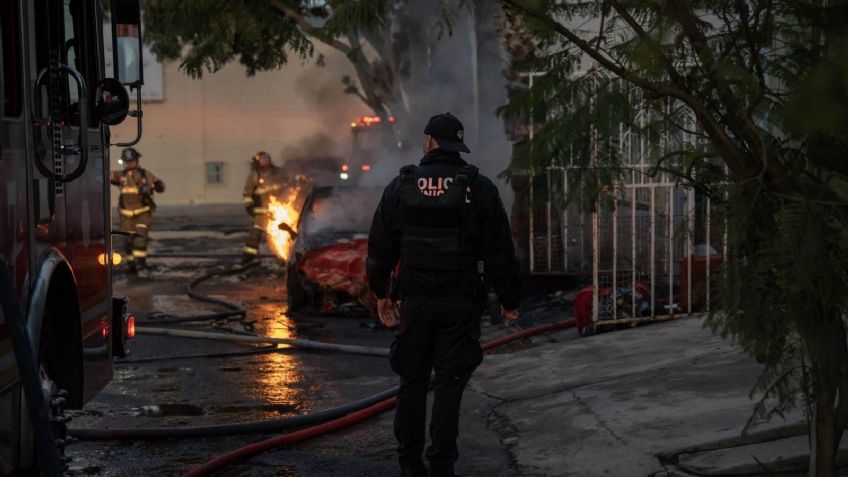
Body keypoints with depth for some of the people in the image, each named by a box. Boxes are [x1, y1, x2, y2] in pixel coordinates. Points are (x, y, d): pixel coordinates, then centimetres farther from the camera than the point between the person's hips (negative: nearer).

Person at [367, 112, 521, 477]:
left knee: (412, 381, 12)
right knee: (449, 385, 1)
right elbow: (500, 251, -4)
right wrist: (508, 300, 5)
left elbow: (380, 247, 5)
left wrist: (381, 292, 18)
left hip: (414, 300, 2)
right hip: (461, 303, -1)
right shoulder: (479, 188, -4)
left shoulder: (401, 186, 0)